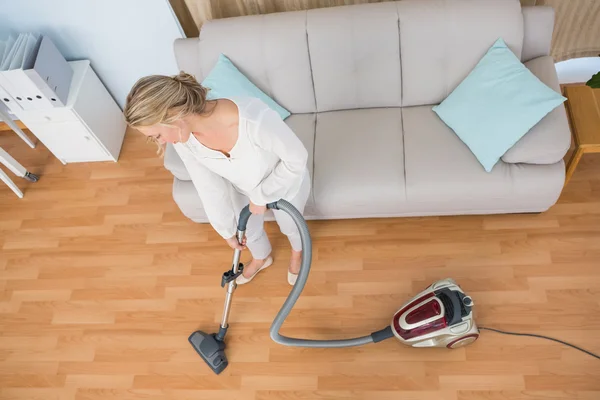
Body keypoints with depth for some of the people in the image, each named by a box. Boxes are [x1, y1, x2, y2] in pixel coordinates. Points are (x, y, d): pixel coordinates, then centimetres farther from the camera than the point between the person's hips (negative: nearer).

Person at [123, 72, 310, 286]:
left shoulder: (255, 119, -47)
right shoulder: (183, 139, -27)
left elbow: (297, 158, -30)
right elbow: (210, 188, -12)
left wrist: (261, 196, -21)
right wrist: (227, 231, 0)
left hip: (286, 182, -3)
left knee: (289, 225, 26)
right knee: (249, 229, 28)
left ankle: (297, 251, 64)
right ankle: (262, 258, 65)